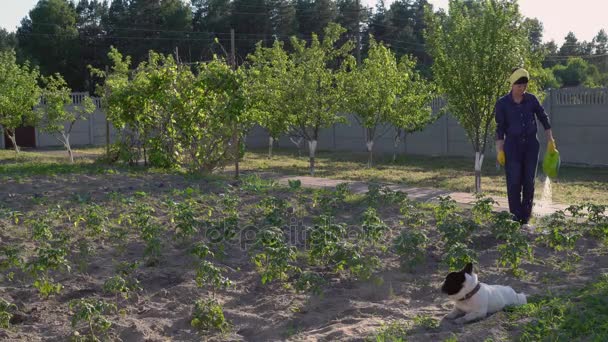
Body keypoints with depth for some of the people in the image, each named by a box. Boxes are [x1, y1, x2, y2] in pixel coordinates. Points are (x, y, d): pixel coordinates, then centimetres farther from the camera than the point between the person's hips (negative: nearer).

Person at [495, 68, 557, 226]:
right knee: (514, 183, -4)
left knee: (529, 182, 4)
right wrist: (499, 151, -6)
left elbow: (544, 119, 10)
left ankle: (526, 218, 13)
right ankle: (516, 218, 4)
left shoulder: (531, 100, 1)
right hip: (512, 146, -2)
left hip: (531, 145, 2)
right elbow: (500, 129, -3)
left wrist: (550, 141, 7)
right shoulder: (502, 103, -5)